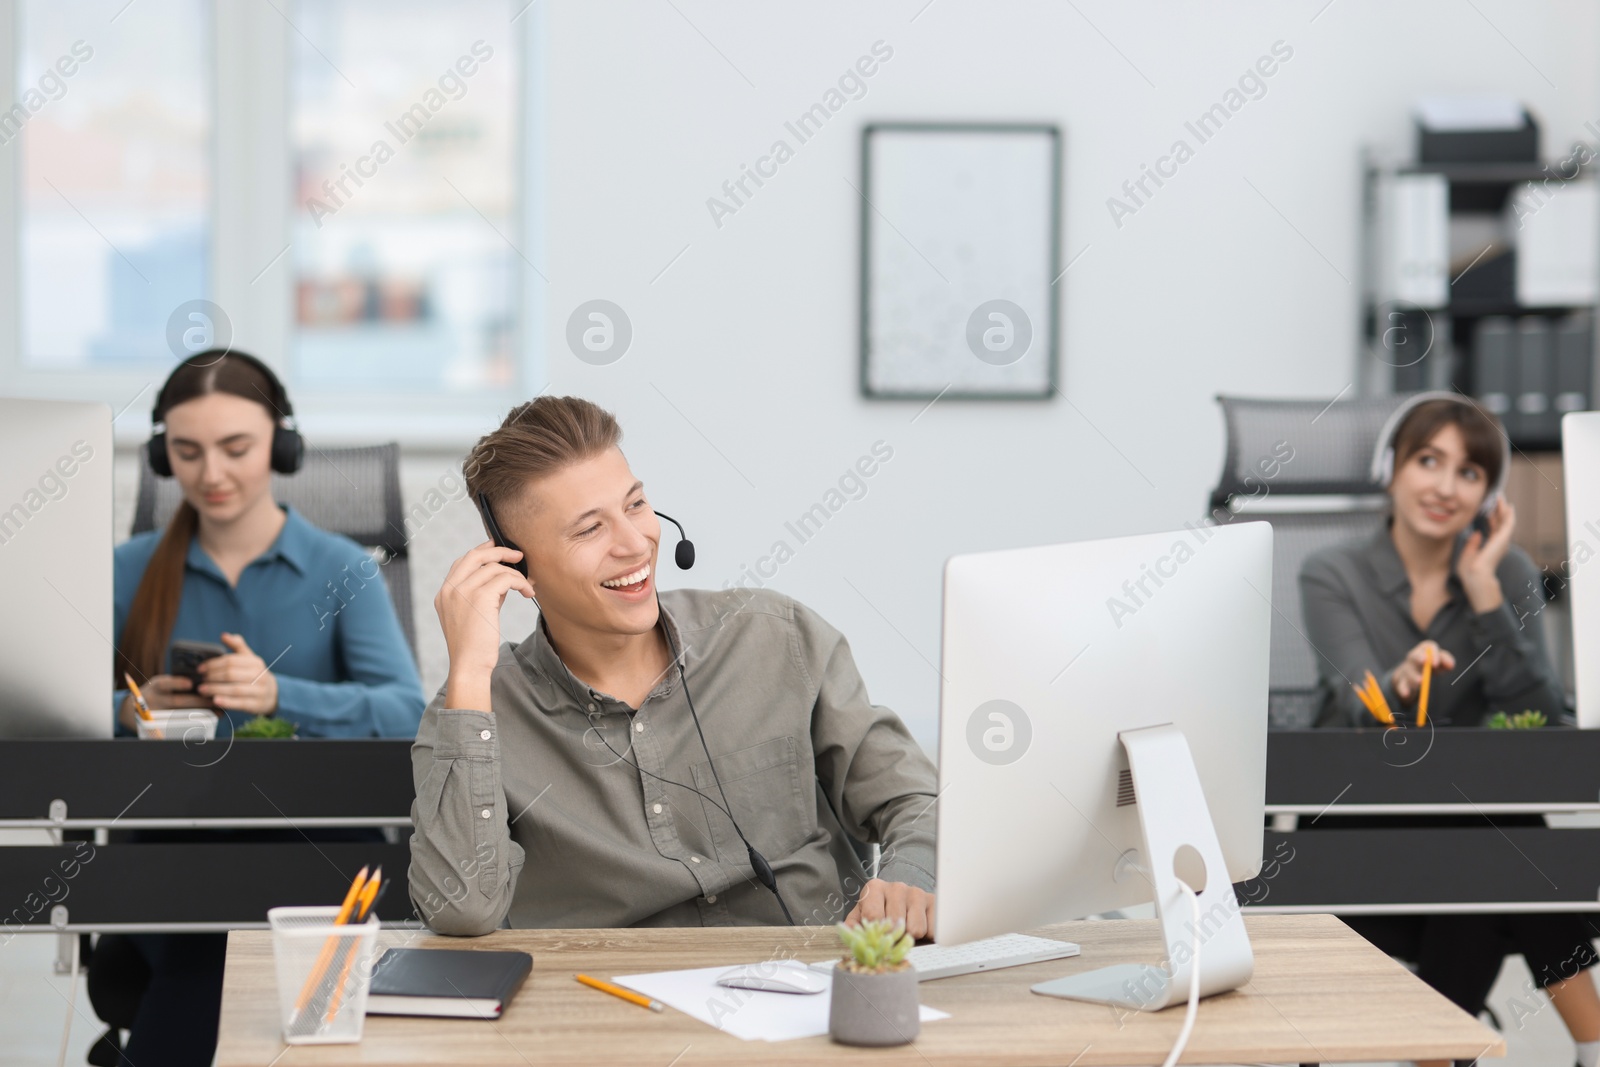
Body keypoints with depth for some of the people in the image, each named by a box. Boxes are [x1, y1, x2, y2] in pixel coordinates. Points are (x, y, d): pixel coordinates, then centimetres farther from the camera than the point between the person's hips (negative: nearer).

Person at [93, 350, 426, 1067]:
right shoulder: (130, 571, 9)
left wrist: (279, 696, -30)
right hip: (168, 841, 1)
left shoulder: (341, 570, 3)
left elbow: (404, 713, -13)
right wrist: (131, 711, -18)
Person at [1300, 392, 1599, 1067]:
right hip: (1355, 827, -2)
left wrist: (1483, 589, -16)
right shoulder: (1332, 577, -4)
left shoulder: (1509, 573, 1)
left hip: (1470, 820, 2)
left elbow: (1539, 721, -12)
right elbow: (1365, 708, -21)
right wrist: (1402, 680, -43)